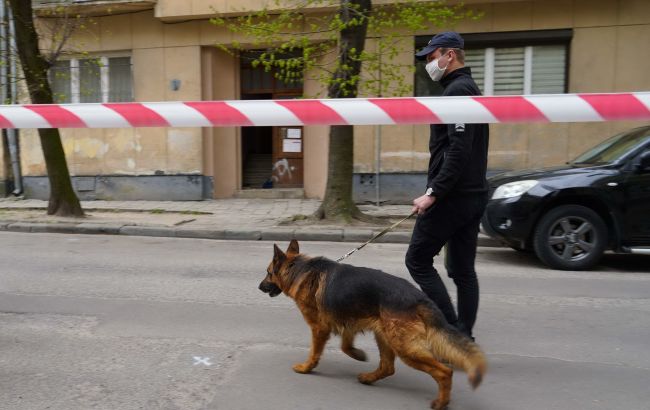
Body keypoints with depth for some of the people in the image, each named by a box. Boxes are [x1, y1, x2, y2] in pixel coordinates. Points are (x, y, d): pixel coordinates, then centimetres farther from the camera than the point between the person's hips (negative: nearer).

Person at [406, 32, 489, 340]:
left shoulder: (457, 90, -12)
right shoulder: (469, 88, 20)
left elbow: (458, 150, -23)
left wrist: (433, 193, -23)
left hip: (453, 196, -10)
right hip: (472, 194, 10)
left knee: (418, 260, -1)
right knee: (462, 269, 12)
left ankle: (451, 328, 1)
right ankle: (463, 336, 19)